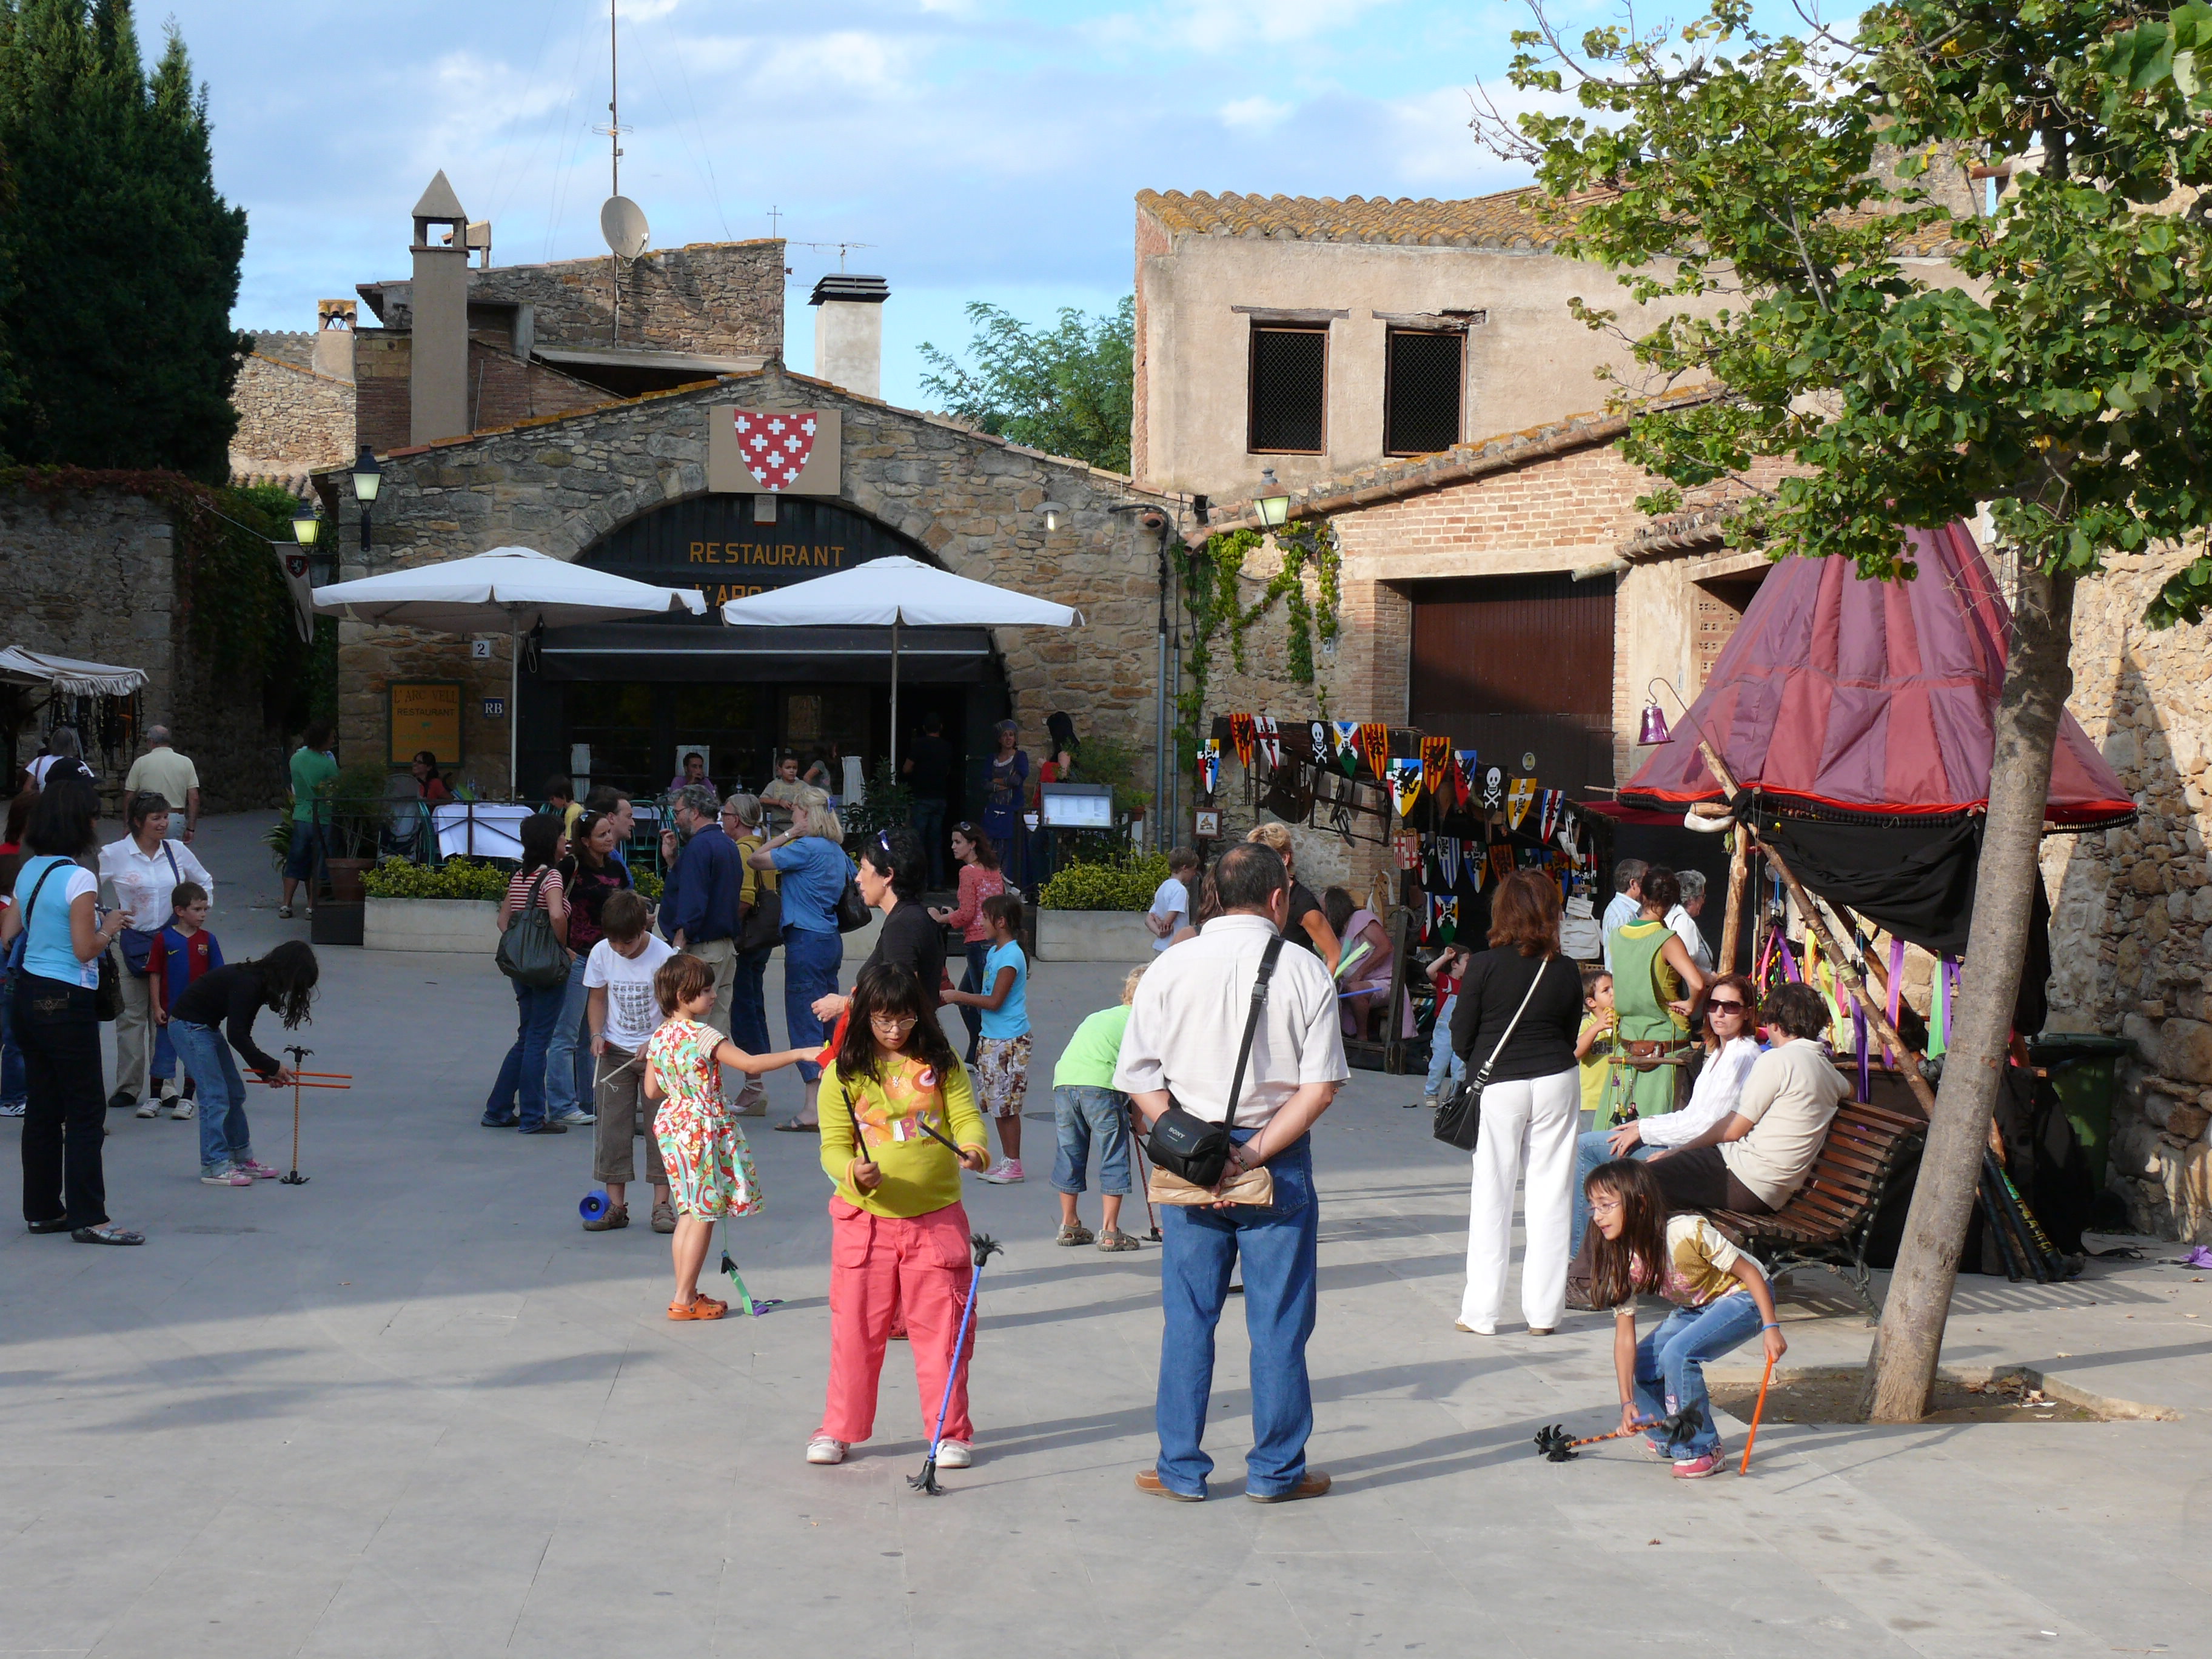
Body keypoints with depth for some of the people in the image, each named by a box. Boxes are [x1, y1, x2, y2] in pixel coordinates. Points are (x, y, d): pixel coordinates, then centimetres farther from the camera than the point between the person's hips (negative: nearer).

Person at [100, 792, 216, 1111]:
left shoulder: (177, 851, 4)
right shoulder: (114, 854, -5)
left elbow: (205, 881, 18)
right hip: (129, 943, -3)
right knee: (131, 1016, -2)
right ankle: (128, 1087, 4)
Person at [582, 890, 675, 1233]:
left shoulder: (663, 956, -15)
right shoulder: (601, 954, -5)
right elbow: (597, 998, 8)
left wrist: (654, 1044, -24)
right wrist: (598, 1034, -7)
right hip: (614, 1051, 3)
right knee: (611, 1126, 1)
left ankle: (662, 1204, 6)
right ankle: (615, 1205, 7)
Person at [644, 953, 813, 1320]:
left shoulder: (658, 1037, 5)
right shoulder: (703, 1036, -18)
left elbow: (652, 1090, 11)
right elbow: (751, 1064, -23)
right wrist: (799, 1054, -19)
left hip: (673, 1122, 8)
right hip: (703, 1128, -8)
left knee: (689, 1214, 15)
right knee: (703, 1216, 0)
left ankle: (686, 1294, 18)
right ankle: (684, 1300, 1)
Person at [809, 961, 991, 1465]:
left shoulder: (942, 1063, 4)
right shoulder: (844, 1073, -1)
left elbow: (966, 1117, -2)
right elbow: (833, 1146, -3)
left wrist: (973, 1147, -24)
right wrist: (854, 1172, -24)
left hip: (936, 1218, 1)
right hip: (864, 1219, 0)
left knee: (940, 1329, 4)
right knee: (856, 1329, 6)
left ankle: (950, 1432, 14)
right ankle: (839, 1429, 19)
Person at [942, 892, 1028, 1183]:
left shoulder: (1011, 956, -17)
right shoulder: (993, 952, 12)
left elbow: (995, 1001, -19)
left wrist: (959, 996, -15)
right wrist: (960, 999, 7)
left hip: (1009, 1041, -9)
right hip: (992, 1038, 9)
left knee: (1007, 1105, -3)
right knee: (997, 1105, 13)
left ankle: (1013, 1164, 4)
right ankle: (1006, 1160, 21)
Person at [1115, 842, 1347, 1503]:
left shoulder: (1170, 968, 0)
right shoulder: (1304, 971, -5)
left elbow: (1140, 1080, -3)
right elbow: (1319, 1088, -11)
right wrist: (1254, 1153, -11)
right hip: (1280, 1164, -2)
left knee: (1188, 1319, 10)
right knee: (1279, 1323, 7)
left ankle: (1181, 1469, 15)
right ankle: (1276, 1470, 14)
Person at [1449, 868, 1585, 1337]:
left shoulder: (1484, 965, -9)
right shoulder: (1565, 971, -1)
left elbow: (1461, 1038, -4)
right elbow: (1571, 1036, 8)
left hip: (1497, 1086, -2)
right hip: (1556, 1082, 2)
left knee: (1492, 1197, 5)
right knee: (1550, 1196, 7)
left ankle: (1481, 1312, 7)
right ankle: (1544, 1311, 10)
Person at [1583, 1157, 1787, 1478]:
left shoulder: (1688, 1232, -31)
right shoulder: (1623, 1262, -13)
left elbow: (1750, 1272, -21)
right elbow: (1625, 1336, -13)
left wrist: (1771, 1328, -24)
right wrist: (1628, 1401, -20)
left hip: (1741, 1297, -7)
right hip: (1693, 1308, 7)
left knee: (1677, 1352, -29)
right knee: (1638, 1367, -9)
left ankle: (1702, 1449, -14)